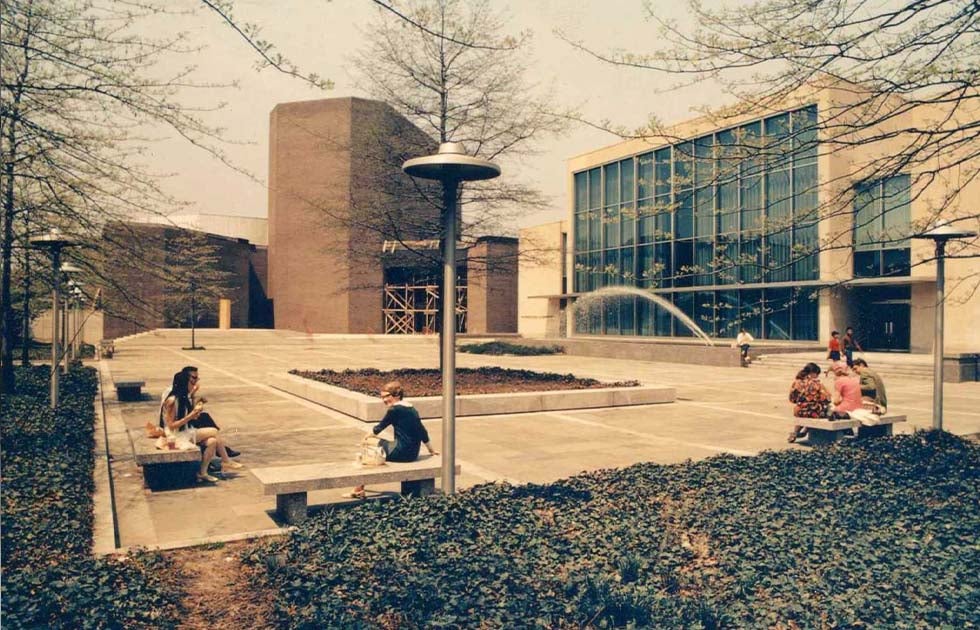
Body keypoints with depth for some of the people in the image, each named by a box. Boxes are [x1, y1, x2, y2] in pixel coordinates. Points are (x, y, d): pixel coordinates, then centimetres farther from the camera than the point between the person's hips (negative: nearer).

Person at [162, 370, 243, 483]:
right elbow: (172, 426, -20)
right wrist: (191, 415, -22)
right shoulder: (172, 401, -19)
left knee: (212, 441, -14)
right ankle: (226, 461, -1)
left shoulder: (184, 398, 8)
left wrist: (196, 410, -4)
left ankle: (202, 472, -7)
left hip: (186, 432, 8)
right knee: (214, 431, -14)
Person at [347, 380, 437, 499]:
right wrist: (431, 449, 28)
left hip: (401, 453, -9)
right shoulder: (411, 408, 12)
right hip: (413, 455, 9)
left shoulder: (394, 409, -12)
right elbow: (423, 431, 18)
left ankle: (358, 490, 16)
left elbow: (380, 427, 0)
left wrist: (367, 437, 18)